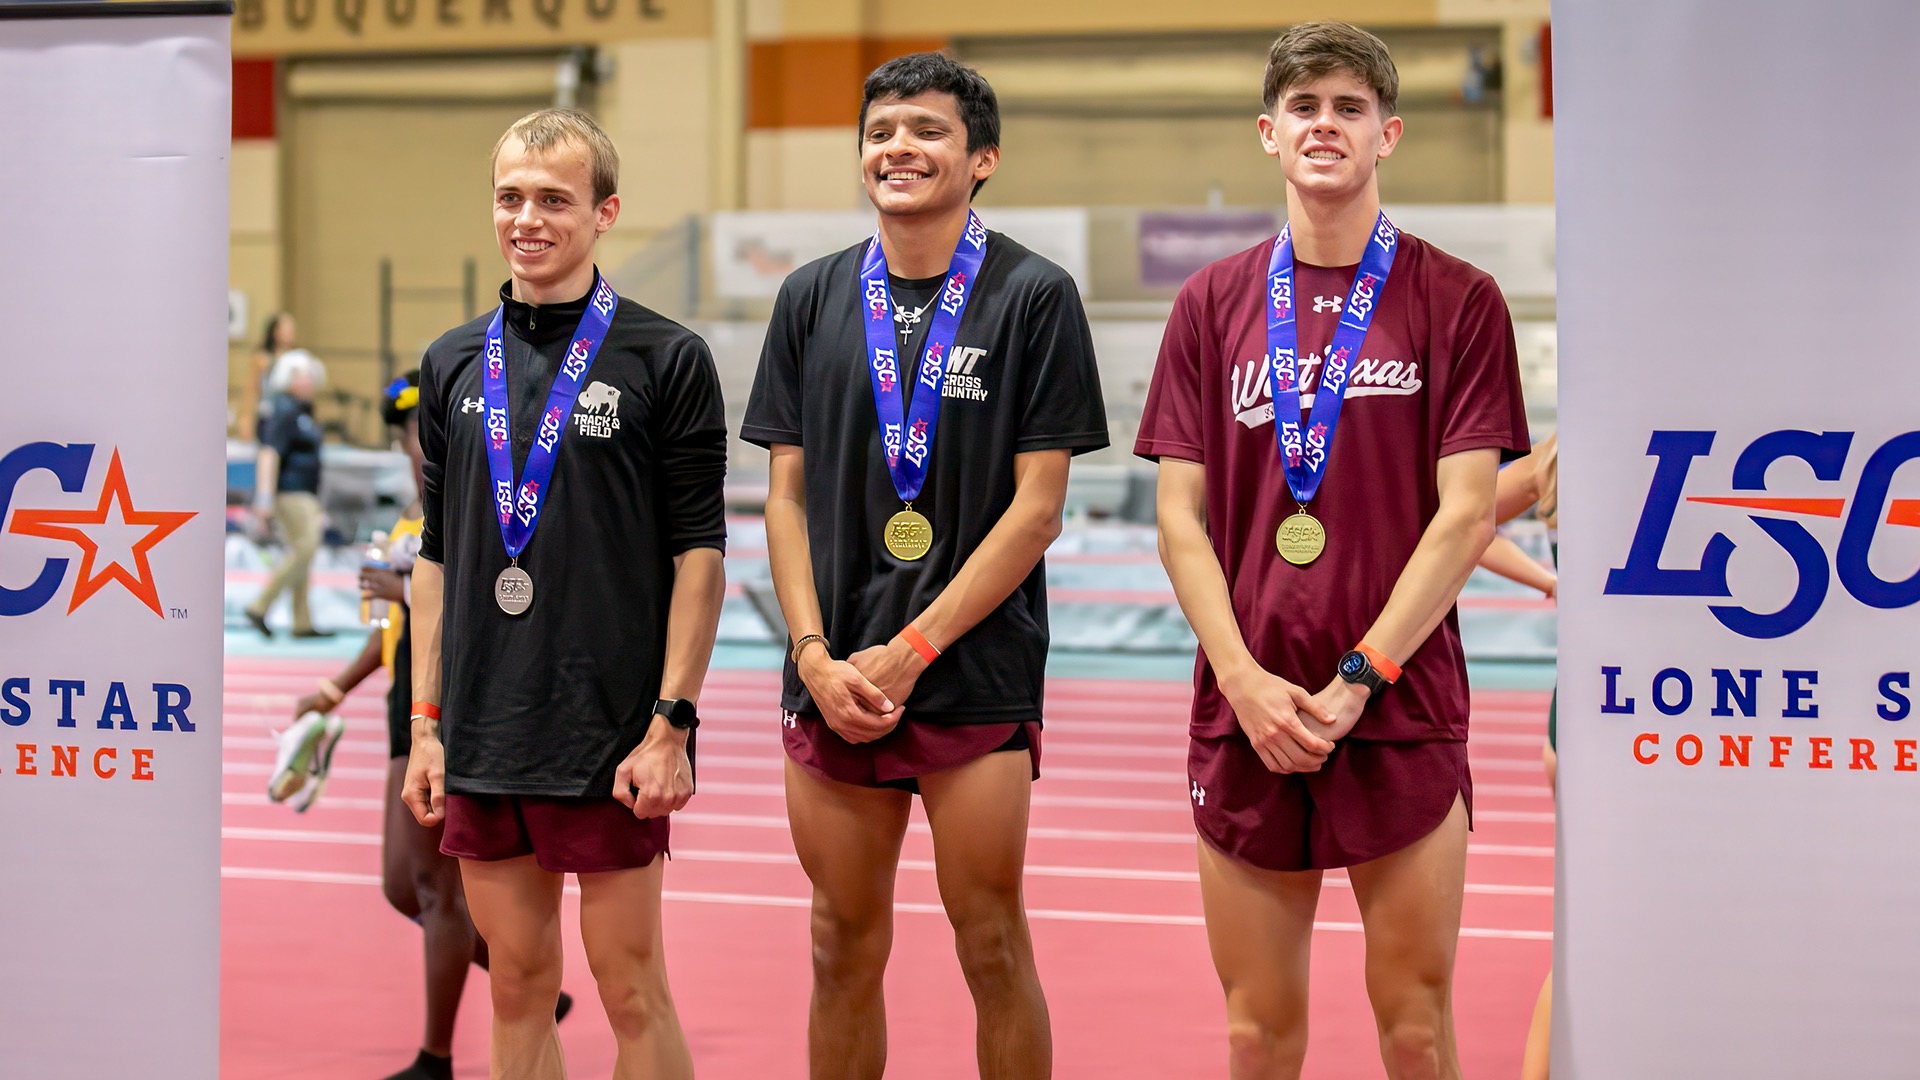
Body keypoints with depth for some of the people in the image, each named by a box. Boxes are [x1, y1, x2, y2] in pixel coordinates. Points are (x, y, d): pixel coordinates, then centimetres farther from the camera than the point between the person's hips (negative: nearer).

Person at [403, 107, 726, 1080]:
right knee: (516, 987, 10)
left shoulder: (667, 359, -3)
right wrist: (426, 723, 8)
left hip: (610, 740, -4)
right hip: (483, 741, 5)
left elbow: (699, 553, -5)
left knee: (630, 990, 0)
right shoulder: (453, 364, 11)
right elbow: (437, 554, 14)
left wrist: (671, 724, -12)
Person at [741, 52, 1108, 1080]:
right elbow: (788, 495, 9)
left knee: (991, 946, 0)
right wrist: (816, 657, -5)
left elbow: (1036, 505, -6)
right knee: (844, 947, 9)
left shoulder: (1035, 295, -2)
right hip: (832, 679, 3)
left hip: (977, 676, -3)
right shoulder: (813, 297, 9)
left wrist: (909, 651, -11)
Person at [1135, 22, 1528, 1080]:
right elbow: (1181, 515, 6)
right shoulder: (1213, 304, 8)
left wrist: (1356, 680, -12)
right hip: (1245, 721, 2)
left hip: (1404, 717, -2)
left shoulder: (1457, 301, 1)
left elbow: (1466, 514, -5)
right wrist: (1243, 679, -7)